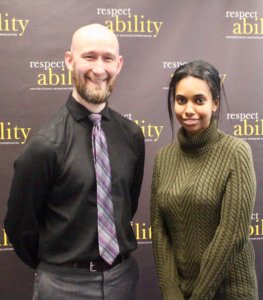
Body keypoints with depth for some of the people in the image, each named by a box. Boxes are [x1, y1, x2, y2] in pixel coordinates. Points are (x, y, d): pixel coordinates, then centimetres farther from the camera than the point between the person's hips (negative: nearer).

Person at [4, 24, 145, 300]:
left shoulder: (132, 135, -4)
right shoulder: (45, 145, -18)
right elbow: (19, 224, -8)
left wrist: (115, 264, 13)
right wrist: (53, 266, 5)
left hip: (123, 275, 4)